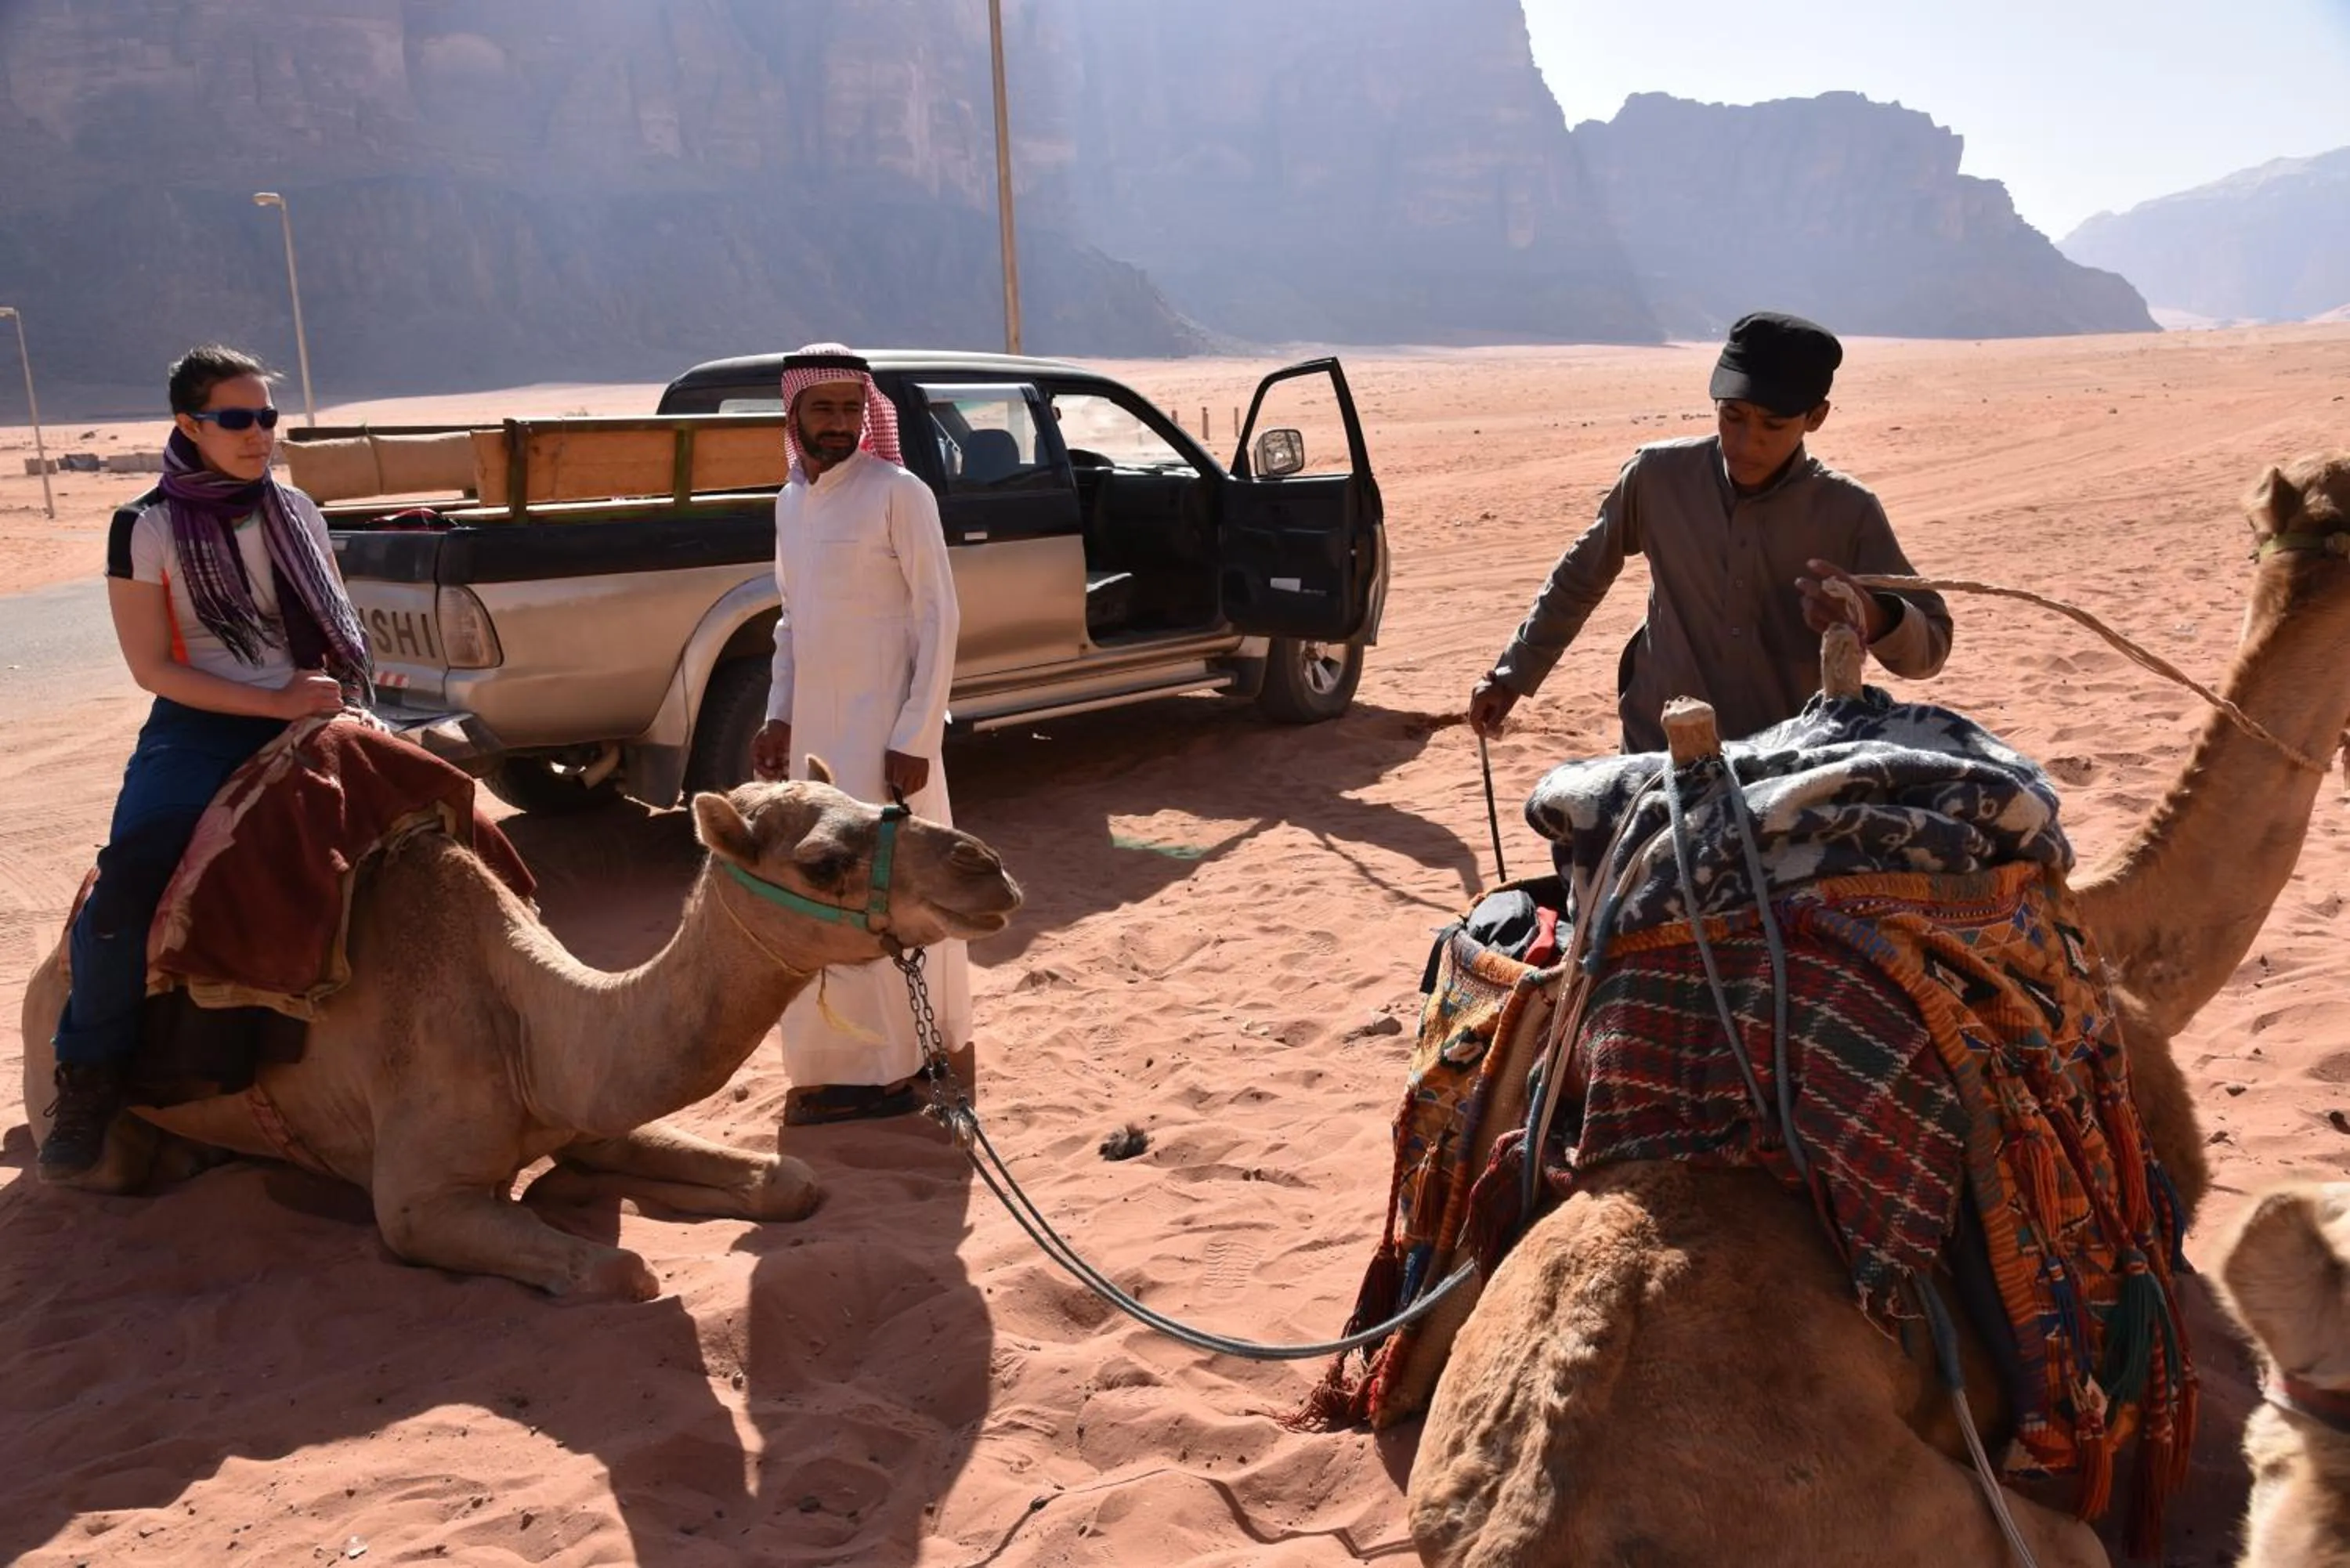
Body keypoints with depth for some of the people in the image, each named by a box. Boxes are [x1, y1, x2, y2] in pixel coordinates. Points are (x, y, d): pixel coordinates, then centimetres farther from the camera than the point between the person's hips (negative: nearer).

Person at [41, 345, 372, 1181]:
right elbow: (153, 667, -6)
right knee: (125, 885, -24)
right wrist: (276, 703, -13)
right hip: (198, 731, -4)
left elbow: (337, 626, 17)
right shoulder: (146, 529, -4)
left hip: (303, 718, 4)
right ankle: (91, 1080, -4)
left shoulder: (295, 512, 8)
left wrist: (343, 701, -1)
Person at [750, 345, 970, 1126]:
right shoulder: (790, 501, 11)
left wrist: (914, 738, -17)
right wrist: (778, 717, 9)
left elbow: (938, 618, -12)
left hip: (881, 730, -7)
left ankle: (880, 1069, 9)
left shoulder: (898, 493, -10)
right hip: (811, 729, 7)